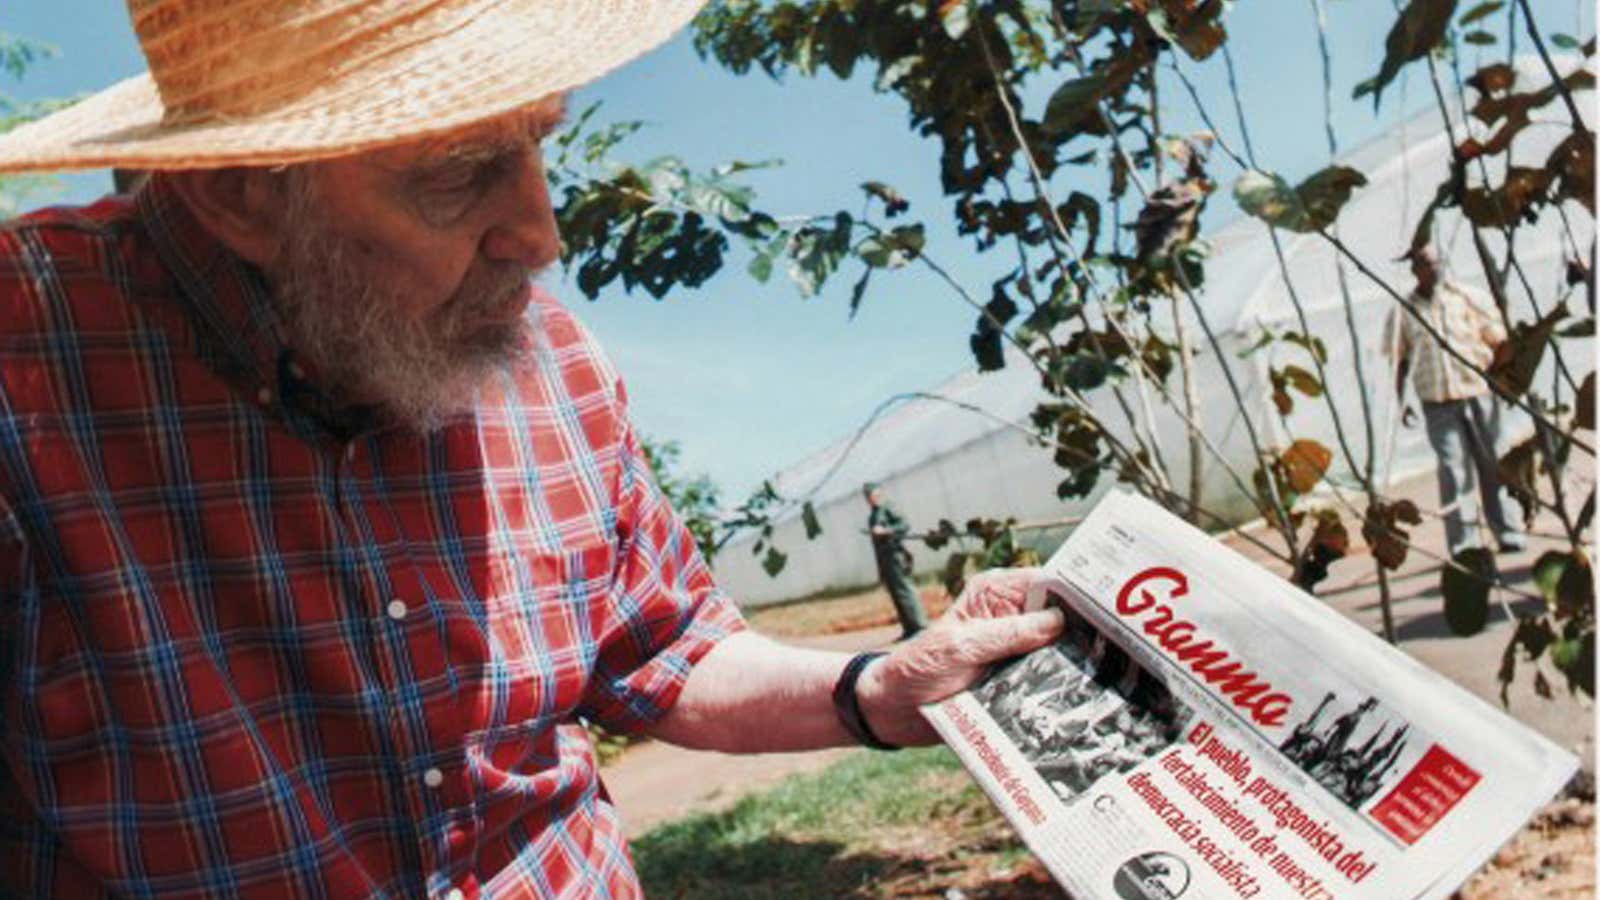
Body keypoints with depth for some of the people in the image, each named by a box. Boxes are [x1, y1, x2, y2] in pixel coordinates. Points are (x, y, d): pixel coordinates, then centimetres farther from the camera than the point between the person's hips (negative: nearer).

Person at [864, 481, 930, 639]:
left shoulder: (887, 508, -6)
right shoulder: (872, 516, 17)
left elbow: (904, 525, -14)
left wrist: (885, 531, -23)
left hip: (894, 554, -8)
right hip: (883, 560, 8)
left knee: (904, 590, -9)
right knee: (896, 595, 7)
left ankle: (919, 624, -7)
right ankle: (909, 628, 10)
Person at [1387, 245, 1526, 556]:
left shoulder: (1467, 298, 4)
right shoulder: (1403, 312, 4)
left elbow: (1498, 341, 7)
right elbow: (1399, 361, 10)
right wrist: (1400, 400, 3)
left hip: (1479, 394, 1)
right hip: (1438, 403, -1)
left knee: (1494, 466, 5)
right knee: (1454, 470, -2)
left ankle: (1510, 535, 16)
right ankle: (1465, 544, 3)